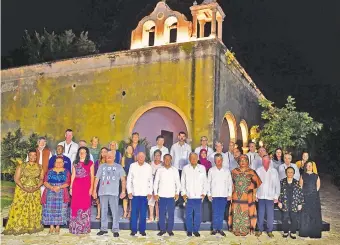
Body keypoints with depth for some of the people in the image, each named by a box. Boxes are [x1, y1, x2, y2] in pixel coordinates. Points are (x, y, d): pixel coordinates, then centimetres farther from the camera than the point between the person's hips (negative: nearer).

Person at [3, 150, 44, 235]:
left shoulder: (40, 167, 5)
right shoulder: (21, 166, -2)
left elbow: (41, 179, 4)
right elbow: (16, 179, -6)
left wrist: (37, 187, -13)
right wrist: (24, 188, -16)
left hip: (35, 191, 2)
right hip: (22, 191, -2)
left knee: (34, 209, 2)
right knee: (19, 208, -4)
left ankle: (32, 227, 11)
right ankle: (17, 227, 4)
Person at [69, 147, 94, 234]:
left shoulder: (90, 163, 5)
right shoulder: (75, 163, 14)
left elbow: (92, 176, 1)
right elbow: (73, 175, 12)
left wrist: (91, 187, -7)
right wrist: (71, 187, 7)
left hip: (86, 185, -2)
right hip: (76, 185, 2)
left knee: (85, 204, -2)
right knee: (75, 205, 1)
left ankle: (85, 227, 6)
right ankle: (75, 227, 9)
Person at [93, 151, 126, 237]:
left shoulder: (119, 167, 7)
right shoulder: (101, 166, 12)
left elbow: (123, 180, 4)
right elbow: (97, 179, 11)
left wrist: (123, 191, -5)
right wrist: (94, 190, 5)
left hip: (114, 193, -2)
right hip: (103, 192, 2)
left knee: (115, 212, -4)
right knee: (103, 211, 8)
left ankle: (115, 230, 2)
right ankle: (103, 228, 17)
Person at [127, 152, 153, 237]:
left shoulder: (148, 167, 1)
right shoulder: (132, 166, 0)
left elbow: (150, 180, 4)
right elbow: (129, 179, 3)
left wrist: (150, 192, 0)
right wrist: (129, 191, -2)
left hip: (145, 194, 0)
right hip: (134, 193, 0)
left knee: (143, 213, 5)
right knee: (134, 212, 3)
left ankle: (142, 230, 15)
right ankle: (133, 230, 14)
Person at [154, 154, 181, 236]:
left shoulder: (175, 170, 3)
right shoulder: (159, 170, 3)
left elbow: (178, 182, 5)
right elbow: (156, 182, 5)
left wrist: (177, 193, -3)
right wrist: (155, 193, -1)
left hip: (171, 195, 0)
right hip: (161, 195, 0)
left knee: (171, 213, 3)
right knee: (162, 213, 4)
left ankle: (170, 230, 14)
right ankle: (162, 229, 15)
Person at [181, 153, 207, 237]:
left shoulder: (202, 168, 4)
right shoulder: (185, 168, 3)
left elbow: (205, 181, 7)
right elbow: (182, 181, 6)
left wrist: (204, 192, 2)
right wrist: (183, 193, 1)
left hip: (199, 196, 1)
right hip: (189, 196, 0)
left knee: (198, 214, 4)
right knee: (189, 214, 4)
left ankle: (196, 230, 16)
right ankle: (189, 230, 16)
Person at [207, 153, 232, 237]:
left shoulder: (227, 171, 4)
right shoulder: (211, 170, 2)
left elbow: (230, 183, 6)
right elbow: (208, 182, 4)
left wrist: (230, 194, 2)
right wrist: (209, 194, -1)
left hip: (224, 195, 1)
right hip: (215, 195, -1)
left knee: (221, 213, 5)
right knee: (215, 212, 0)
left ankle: (220, 228, 14)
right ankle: (215, 228, 9)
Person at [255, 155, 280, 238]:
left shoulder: (274, 171, -1)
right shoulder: (258, 170, -1)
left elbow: (277, 184, 2)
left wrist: (276, 196, 0)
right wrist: (255, 195, -1)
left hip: (270, 197, 0)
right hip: (261, 196, 0)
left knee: (270, 215, 3)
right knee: (260, 214, 6)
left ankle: (269, 231, 16)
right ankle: (260, 230, 18)